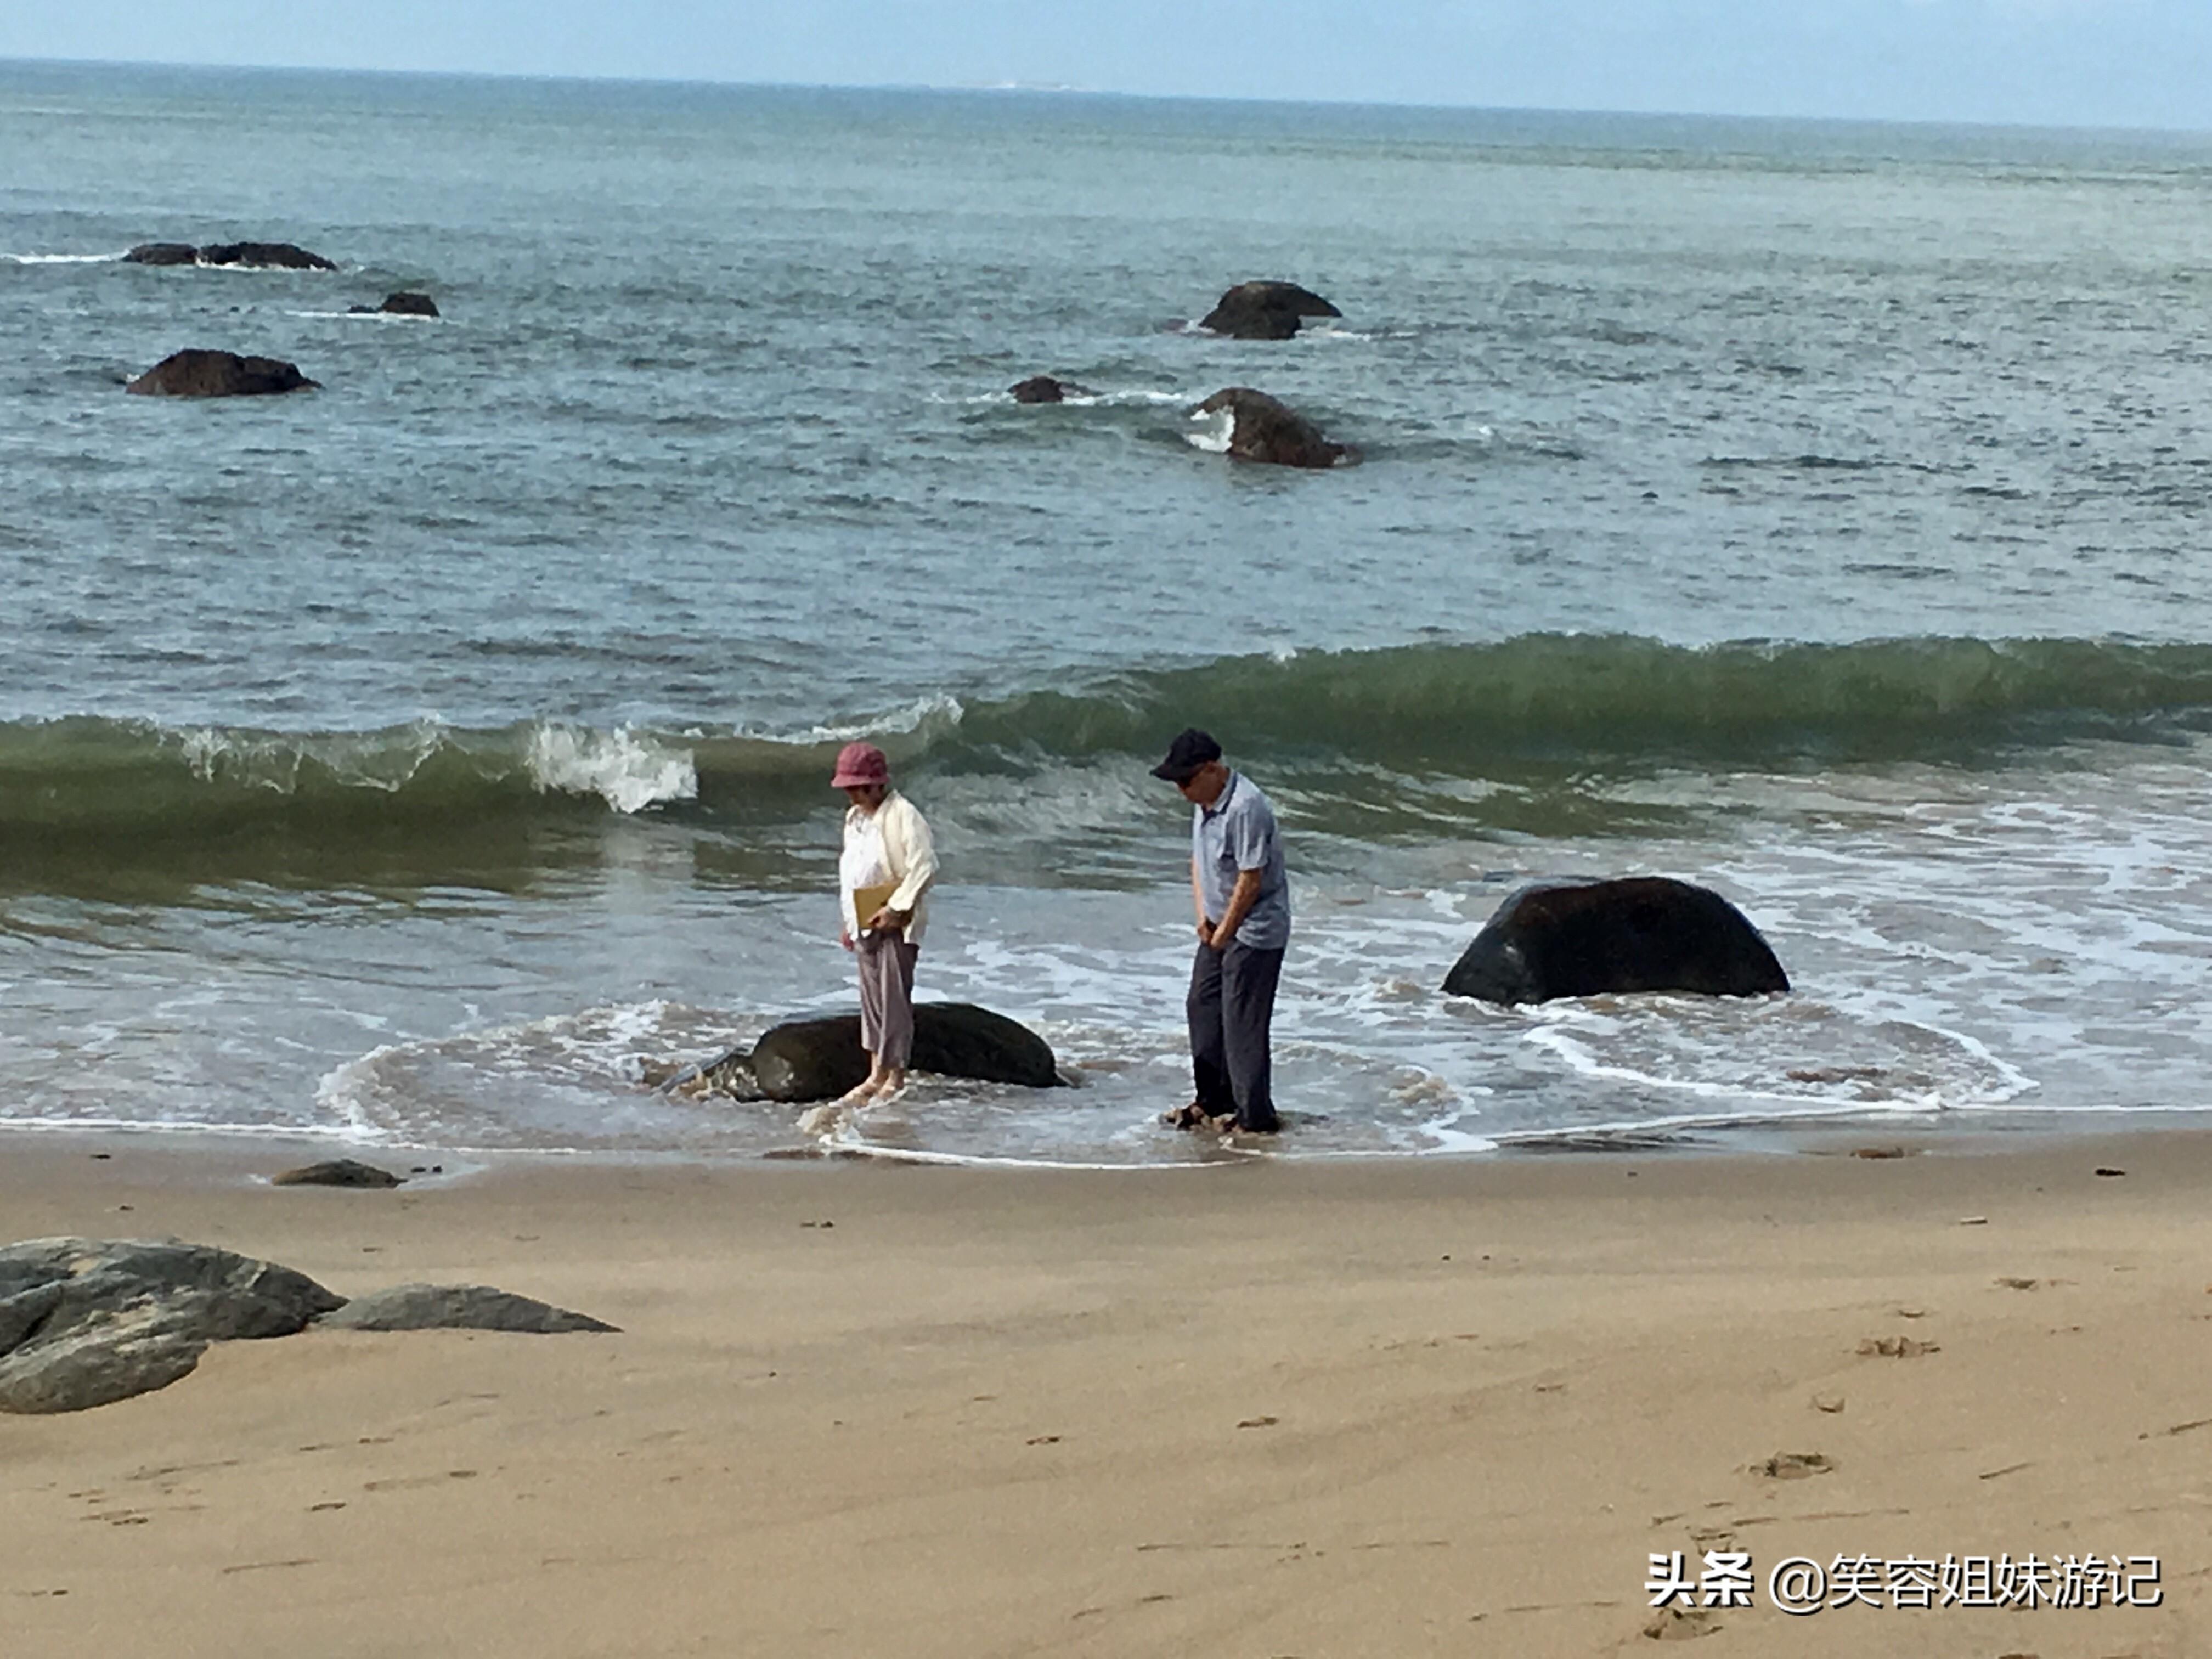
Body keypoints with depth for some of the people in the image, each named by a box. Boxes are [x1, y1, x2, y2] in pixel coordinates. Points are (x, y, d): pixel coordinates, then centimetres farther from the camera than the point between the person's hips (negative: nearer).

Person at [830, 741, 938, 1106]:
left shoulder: (903, 816, -12)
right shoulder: (855, 819, 16)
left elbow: (924, 867, -19)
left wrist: (897, 907, -21)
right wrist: (849, 922, 19)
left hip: (896, 925, -9)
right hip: (865, 924, 9)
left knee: (894, 999, -8)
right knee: (871, 1000, 10)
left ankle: (895, 1077, -5)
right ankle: (876, 1075, 14)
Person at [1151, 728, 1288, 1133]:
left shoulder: (1245, 808, -27)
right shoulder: (1204, 802, 4)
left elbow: (1250, 880, -24)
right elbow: (1198, 860, 14)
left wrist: (1224, 932, -14)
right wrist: (1202, 915, 1)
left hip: (1254, 930, -10)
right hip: (1220, 926, 10)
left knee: (1243, 1022, -6)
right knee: (1202, 1006, 16)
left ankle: (1255, 1116, 2)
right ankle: (1214, 1101, 28)